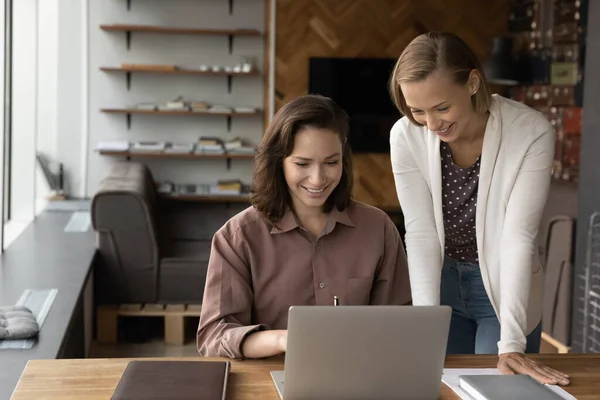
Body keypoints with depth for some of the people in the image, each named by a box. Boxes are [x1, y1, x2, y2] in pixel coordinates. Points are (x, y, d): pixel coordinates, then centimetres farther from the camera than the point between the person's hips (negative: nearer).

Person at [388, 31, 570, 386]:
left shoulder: (532, 133, -24)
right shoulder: (406, 136, -17)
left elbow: (518, 236, -25)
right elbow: (421, 234, -16)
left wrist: (511, 343, -30)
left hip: (506, 287, -2)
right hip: (440, 282, 2)